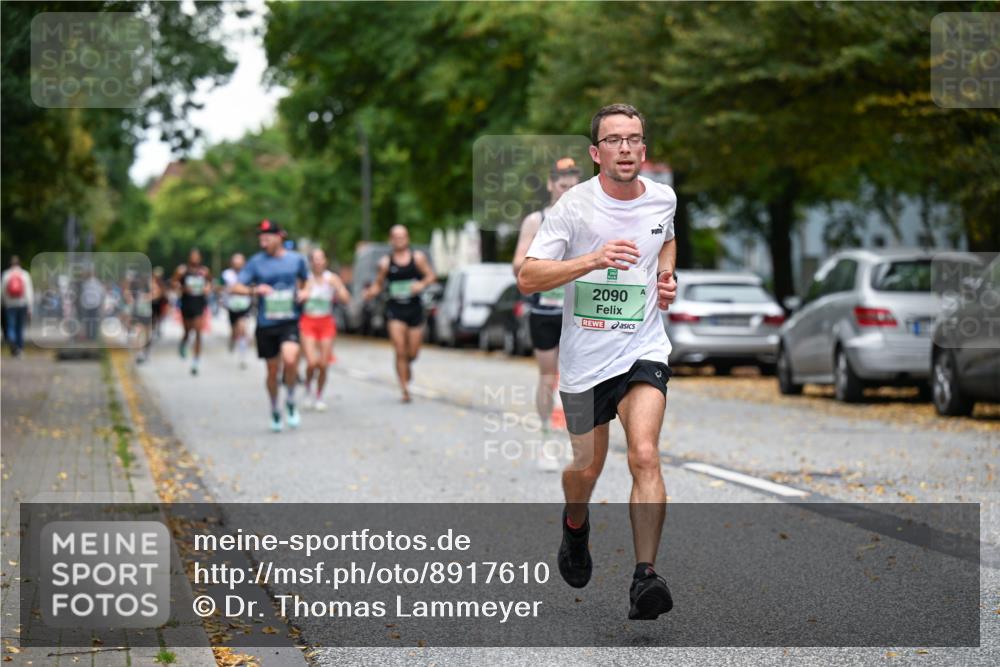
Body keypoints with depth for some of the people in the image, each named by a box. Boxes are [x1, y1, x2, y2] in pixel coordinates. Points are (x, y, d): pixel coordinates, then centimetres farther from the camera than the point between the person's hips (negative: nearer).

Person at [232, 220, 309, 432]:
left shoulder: (296, 259, 2)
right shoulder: (256, 262, -2)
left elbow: (304, 280, 23)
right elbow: (234, 288, -7)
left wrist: (302, 293, 2)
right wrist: (255, 289, -25)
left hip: (290, 321, -1)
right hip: (265, 324, 1)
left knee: (290, 359, -25)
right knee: (273, 370, 8)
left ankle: (290, 402, -2)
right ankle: (275, 412, 30)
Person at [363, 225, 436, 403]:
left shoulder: (418, 258, 2)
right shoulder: (385, 262, 1)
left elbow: (431, 275, 3)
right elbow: (378, 285, 7)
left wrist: (422, 284, -17)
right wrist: (370, 293, -14)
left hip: (414, 308, 1)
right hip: (395, 310, -1)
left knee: (413, 353, 5)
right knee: (400, 352, -10)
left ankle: (407, 366, 42)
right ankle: (405, 390, -4)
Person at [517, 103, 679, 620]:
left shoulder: (663, 199, 1)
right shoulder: (574, 205, -12)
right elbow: (527, 278, -20)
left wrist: (667, 275, 5)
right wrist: (592, 260, -33)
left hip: (643, 350, 1)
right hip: (585, 355, -1)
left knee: (644, 456, -20)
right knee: (587, 466, 13)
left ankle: (645, 578, -20)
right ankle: (575, 526, 49)